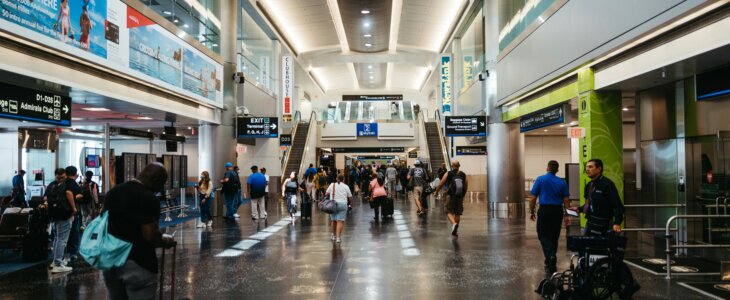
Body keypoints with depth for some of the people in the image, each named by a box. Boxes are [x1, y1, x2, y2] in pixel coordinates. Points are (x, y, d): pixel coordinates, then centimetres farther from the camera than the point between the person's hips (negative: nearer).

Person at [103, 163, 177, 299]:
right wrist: (166, 241, -3)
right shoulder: (148, 198, -18)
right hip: (138, 264, -8)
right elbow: (151, 236, -23)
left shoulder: (113, 192, 8)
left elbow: (105, 223, 18)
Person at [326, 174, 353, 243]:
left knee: (334, 220, 14)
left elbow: (326, 194, 2)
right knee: (340, 221, -5)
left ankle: (334, 236, 26)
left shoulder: (332, 185, 6)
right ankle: (338, 237, -12)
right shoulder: (346, 186, 3)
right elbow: (350, 197, 4)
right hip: (343, 204, -2)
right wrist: (351, 204, 19)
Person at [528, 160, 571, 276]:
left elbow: (533, 198, -5)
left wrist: (532, 212, 5)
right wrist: (566, 215, 8)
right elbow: (566, 200, 2)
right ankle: (551, 263, 24)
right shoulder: (562, 182, 4)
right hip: (558, 211, 3)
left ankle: (551, 256, -24)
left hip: (544, 211, -3)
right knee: (554, 236, 14)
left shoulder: (540, 179, -3)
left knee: (543, 235, 1)